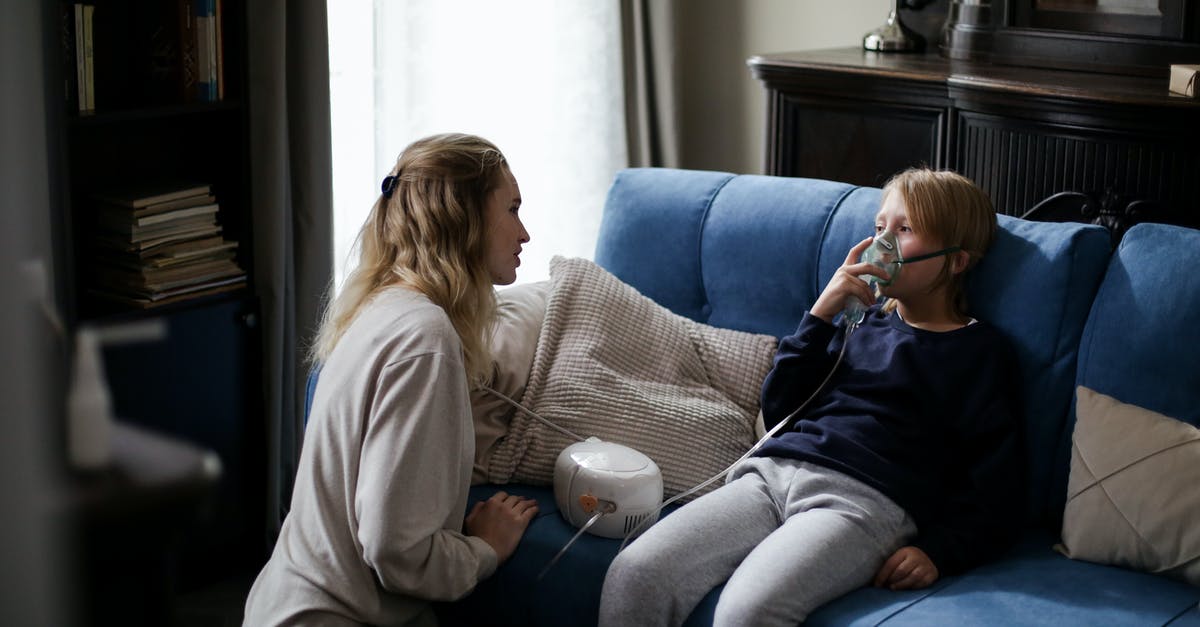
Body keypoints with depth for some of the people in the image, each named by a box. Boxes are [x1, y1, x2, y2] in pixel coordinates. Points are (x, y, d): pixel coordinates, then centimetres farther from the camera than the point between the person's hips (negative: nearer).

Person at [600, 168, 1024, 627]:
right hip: (773, 472, 5)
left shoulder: (979, 349, 10)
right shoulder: (862, 323, 27)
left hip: (862, 499, -5)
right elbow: (778, 409, 17)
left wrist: (939, 550, -14)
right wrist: (821, 314, 8)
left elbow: (996, 477, 2)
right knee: (633, 574, -20)